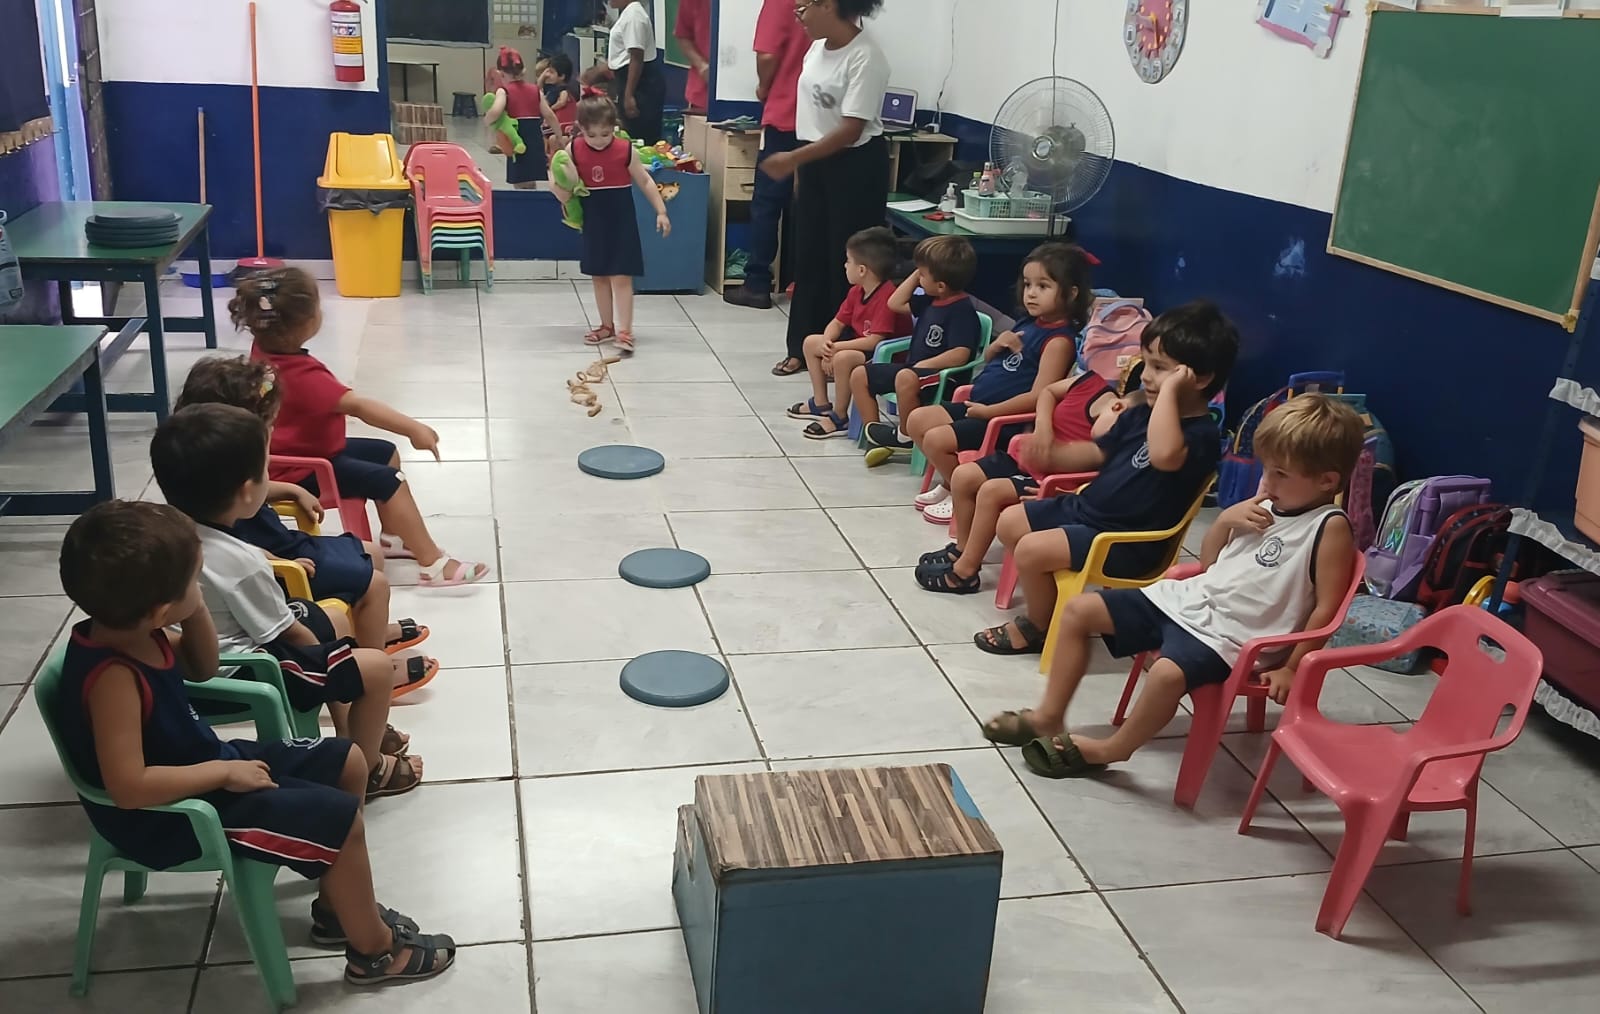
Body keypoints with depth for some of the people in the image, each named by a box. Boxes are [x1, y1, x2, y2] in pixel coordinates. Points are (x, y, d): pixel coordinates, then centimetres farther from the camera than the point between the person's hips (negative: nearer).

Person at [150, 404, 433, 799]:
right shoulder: (242, 563, -30)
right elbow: (288, 632, -16)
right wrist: (319, 647, 3)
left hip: (206, 656, 10)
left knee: (331, 618, 26)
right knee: (375, 668, -11)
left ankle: (352, 730, 39)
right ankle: (369, 769, 12)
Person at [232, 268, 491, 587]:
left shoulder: (265, 349, -6)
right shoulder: (301, 375, -35)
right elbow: (358, 406, -44)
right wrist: (412, 428, -47)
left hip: (301, 451, 11)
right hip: (300, 472, -11)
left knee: (386, 453, 19)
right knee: (390, 482, -16)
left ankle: (393, 536, 30)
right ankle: (434, 565, -15)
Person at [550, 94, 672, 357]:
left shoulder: (625, 150, -11)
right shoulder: (573, 150, -7)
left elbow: (645, 181, -1)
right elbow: (565, 194, 0)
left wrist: (661, 211, -4)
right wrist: (558, 186, -22)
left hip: (621, 221, -3)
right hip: (592, 222, 3)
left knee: (621, 276, -6)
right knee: (598, 276, 13)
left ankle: (625, 332, -7)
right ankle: (607, 326, 26)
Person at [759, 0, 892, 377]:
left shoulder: (865, 58, -20)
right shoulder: (817, 48, 5)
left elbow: (851, 130, -23)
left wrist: (793, 158, -22)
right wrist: (799, 163, 15)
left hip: (856, 165, -8)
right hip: (815, 161, 8)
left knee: (846, 261, 0)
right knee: (809, 257, 13)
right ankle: (804, 348, 23)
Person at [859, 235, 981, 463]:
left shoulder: (962, 310, -19)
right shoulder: (930, 301, 9)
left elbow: (960, 355, -27)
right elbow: (895, 303, 20)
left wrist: (924, 365, -25)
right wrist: (915, 275, 10)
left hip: (942, 376, -10)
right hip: (913, 367, 10)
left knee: (906, 378, -41)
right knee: (860, 376, 7)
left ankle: (905, 436, -18)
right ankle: (873, 432, 4)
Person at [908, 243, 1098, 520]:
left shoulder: (1059, 340, -16)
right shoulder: (1028, 324, 12)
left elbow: (1038, 397, -24)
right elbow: (990, 360, 26)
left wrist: (988, 411, -20)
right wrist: (996, 346, 2)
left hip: (1007, 420, -10)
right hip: (978, 405, 10)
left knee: (937, 439, -20)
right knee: (917, 421, 7)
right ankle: (949, 481, 23)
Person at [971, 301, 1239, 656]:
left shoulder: (1201, 434, -21)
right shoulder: (1141, 415, 7)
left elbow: (1165, 455, -45)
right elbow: (1098, 453, 20)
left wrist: (1169, 390, -36)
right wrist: (1050, 454, 5)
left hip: (1127, 543, -10)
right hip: (1085, 507, 10)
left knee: (1031, 550, -21)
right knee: (1010, 522, 13)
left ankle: (1037, 627, 7)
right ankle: (1046, 602, 26)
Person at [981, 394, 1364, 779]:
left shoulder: (1330, 528, -12)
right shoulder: (1264, 507, 9)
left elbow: (1326, 608, -13)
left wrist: (1291, 668, -14)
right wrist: (1226, 520, 0)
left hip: (1228, 633, -8)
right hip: (1184, 599, 9)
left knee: (1168, 673, -39)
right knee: (1078, 610, 5)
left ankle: (1110, 749, -12)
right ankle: (1048, 717, 12)